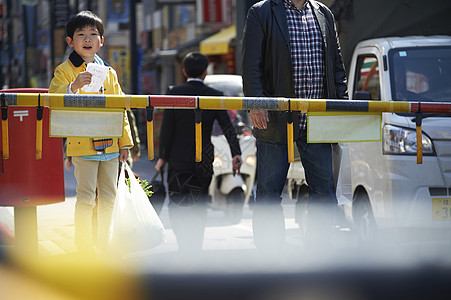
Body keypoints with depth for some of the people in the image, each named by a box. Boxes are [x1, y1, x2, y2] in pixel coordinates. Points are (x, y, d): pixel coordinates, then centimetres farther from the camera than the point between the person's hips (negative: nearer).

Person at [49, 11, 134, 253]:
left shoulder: (109, 73, 14)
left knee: (108, 197, 10)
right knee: (86, 197, -6)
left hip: (109, 145, 5)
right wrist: (74, 87, -32)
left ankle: (105, 246, 20)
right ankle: (84, 247, 2)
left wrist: (125, 142, 11)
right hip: (83, 145, -5)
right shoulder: (65, 71, -1)